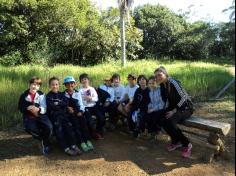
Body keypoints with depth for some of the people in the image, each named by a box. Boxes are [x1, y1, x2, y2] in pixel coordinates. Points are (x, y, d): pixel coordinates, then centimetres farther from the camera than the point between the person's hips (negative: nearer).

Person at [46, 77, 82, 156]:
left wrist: (57, 104, -8)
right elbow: (50, 107, -8)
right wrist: (62, 106, -3)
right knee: (59, 129, -21)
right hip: (54, 116, -2)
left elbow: (67, 103, 2)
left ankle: (73, 145, -18)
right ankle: (66, 148, -19)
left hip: (63, 114, 3)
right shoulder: (48, 96, 7)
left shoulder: (61, 94, 17)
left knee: (69, 126, -19)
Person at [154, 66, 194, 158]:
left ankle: (186, 144, -9)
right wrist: (167, 110, -3)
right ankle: (176, 141, 6)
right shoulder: (163, 85, 6)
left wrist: (174, 110, -21)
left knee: (170, 121, -29)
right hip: (174, 108, 7)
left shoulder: (173, 82, -18)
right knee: (162, 120, -15)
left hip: (185, 107, -7)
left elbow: (183, 97, -21)